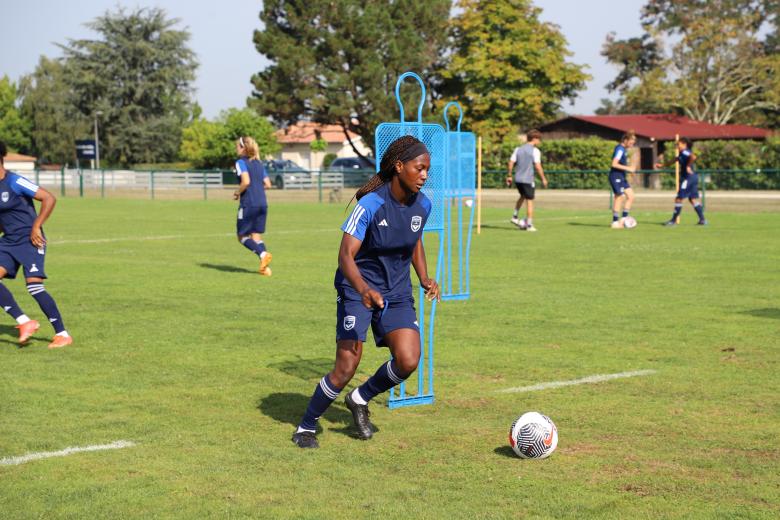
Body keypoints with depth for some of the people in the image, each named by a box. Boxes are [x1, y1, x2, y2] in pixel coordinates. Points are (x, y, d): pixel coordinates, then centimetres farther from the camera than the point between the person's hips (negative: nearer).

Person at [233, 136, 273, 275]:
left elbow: (246, 181, -19)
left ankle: (263, 254, -16)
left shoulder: (241, 162, -5)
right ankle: (264, 267, -3)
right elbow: (268, 184, 12)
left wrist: (237, 193, -4)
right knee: (256, 236, 11)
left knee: (242, 236, 6)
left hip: (248, 204, -6)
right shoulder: (259, 163, 15)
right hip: (263, 204, 6)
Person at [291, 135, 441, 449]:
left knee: (408, 361, -13)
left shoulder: (422, 205, -2)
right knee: (346, 369, -11)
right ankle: (306, 428, 12)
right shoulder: (371, 204, -21)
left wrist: (424, 279, 5)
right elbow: (346, 255, -26)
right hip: (358, 290, -5)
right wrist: (364, 289, -44)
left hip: (397, 293, 5)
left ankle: (360, 400, 16)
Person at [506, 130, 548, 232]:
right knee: (529, 201, 2)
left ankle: (515, 217, 26)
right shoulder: (535, 151, -8)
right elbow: (537, 166, -14)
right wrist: (543, 179, -6)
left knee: (522, 196, 28)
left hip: (518, 179, 6)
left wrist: (509, 176, 15)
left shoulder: (518, 149, 9)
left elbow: (511, 163, 6)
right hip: (528, 179, -6)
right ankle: (529, 225, 3)